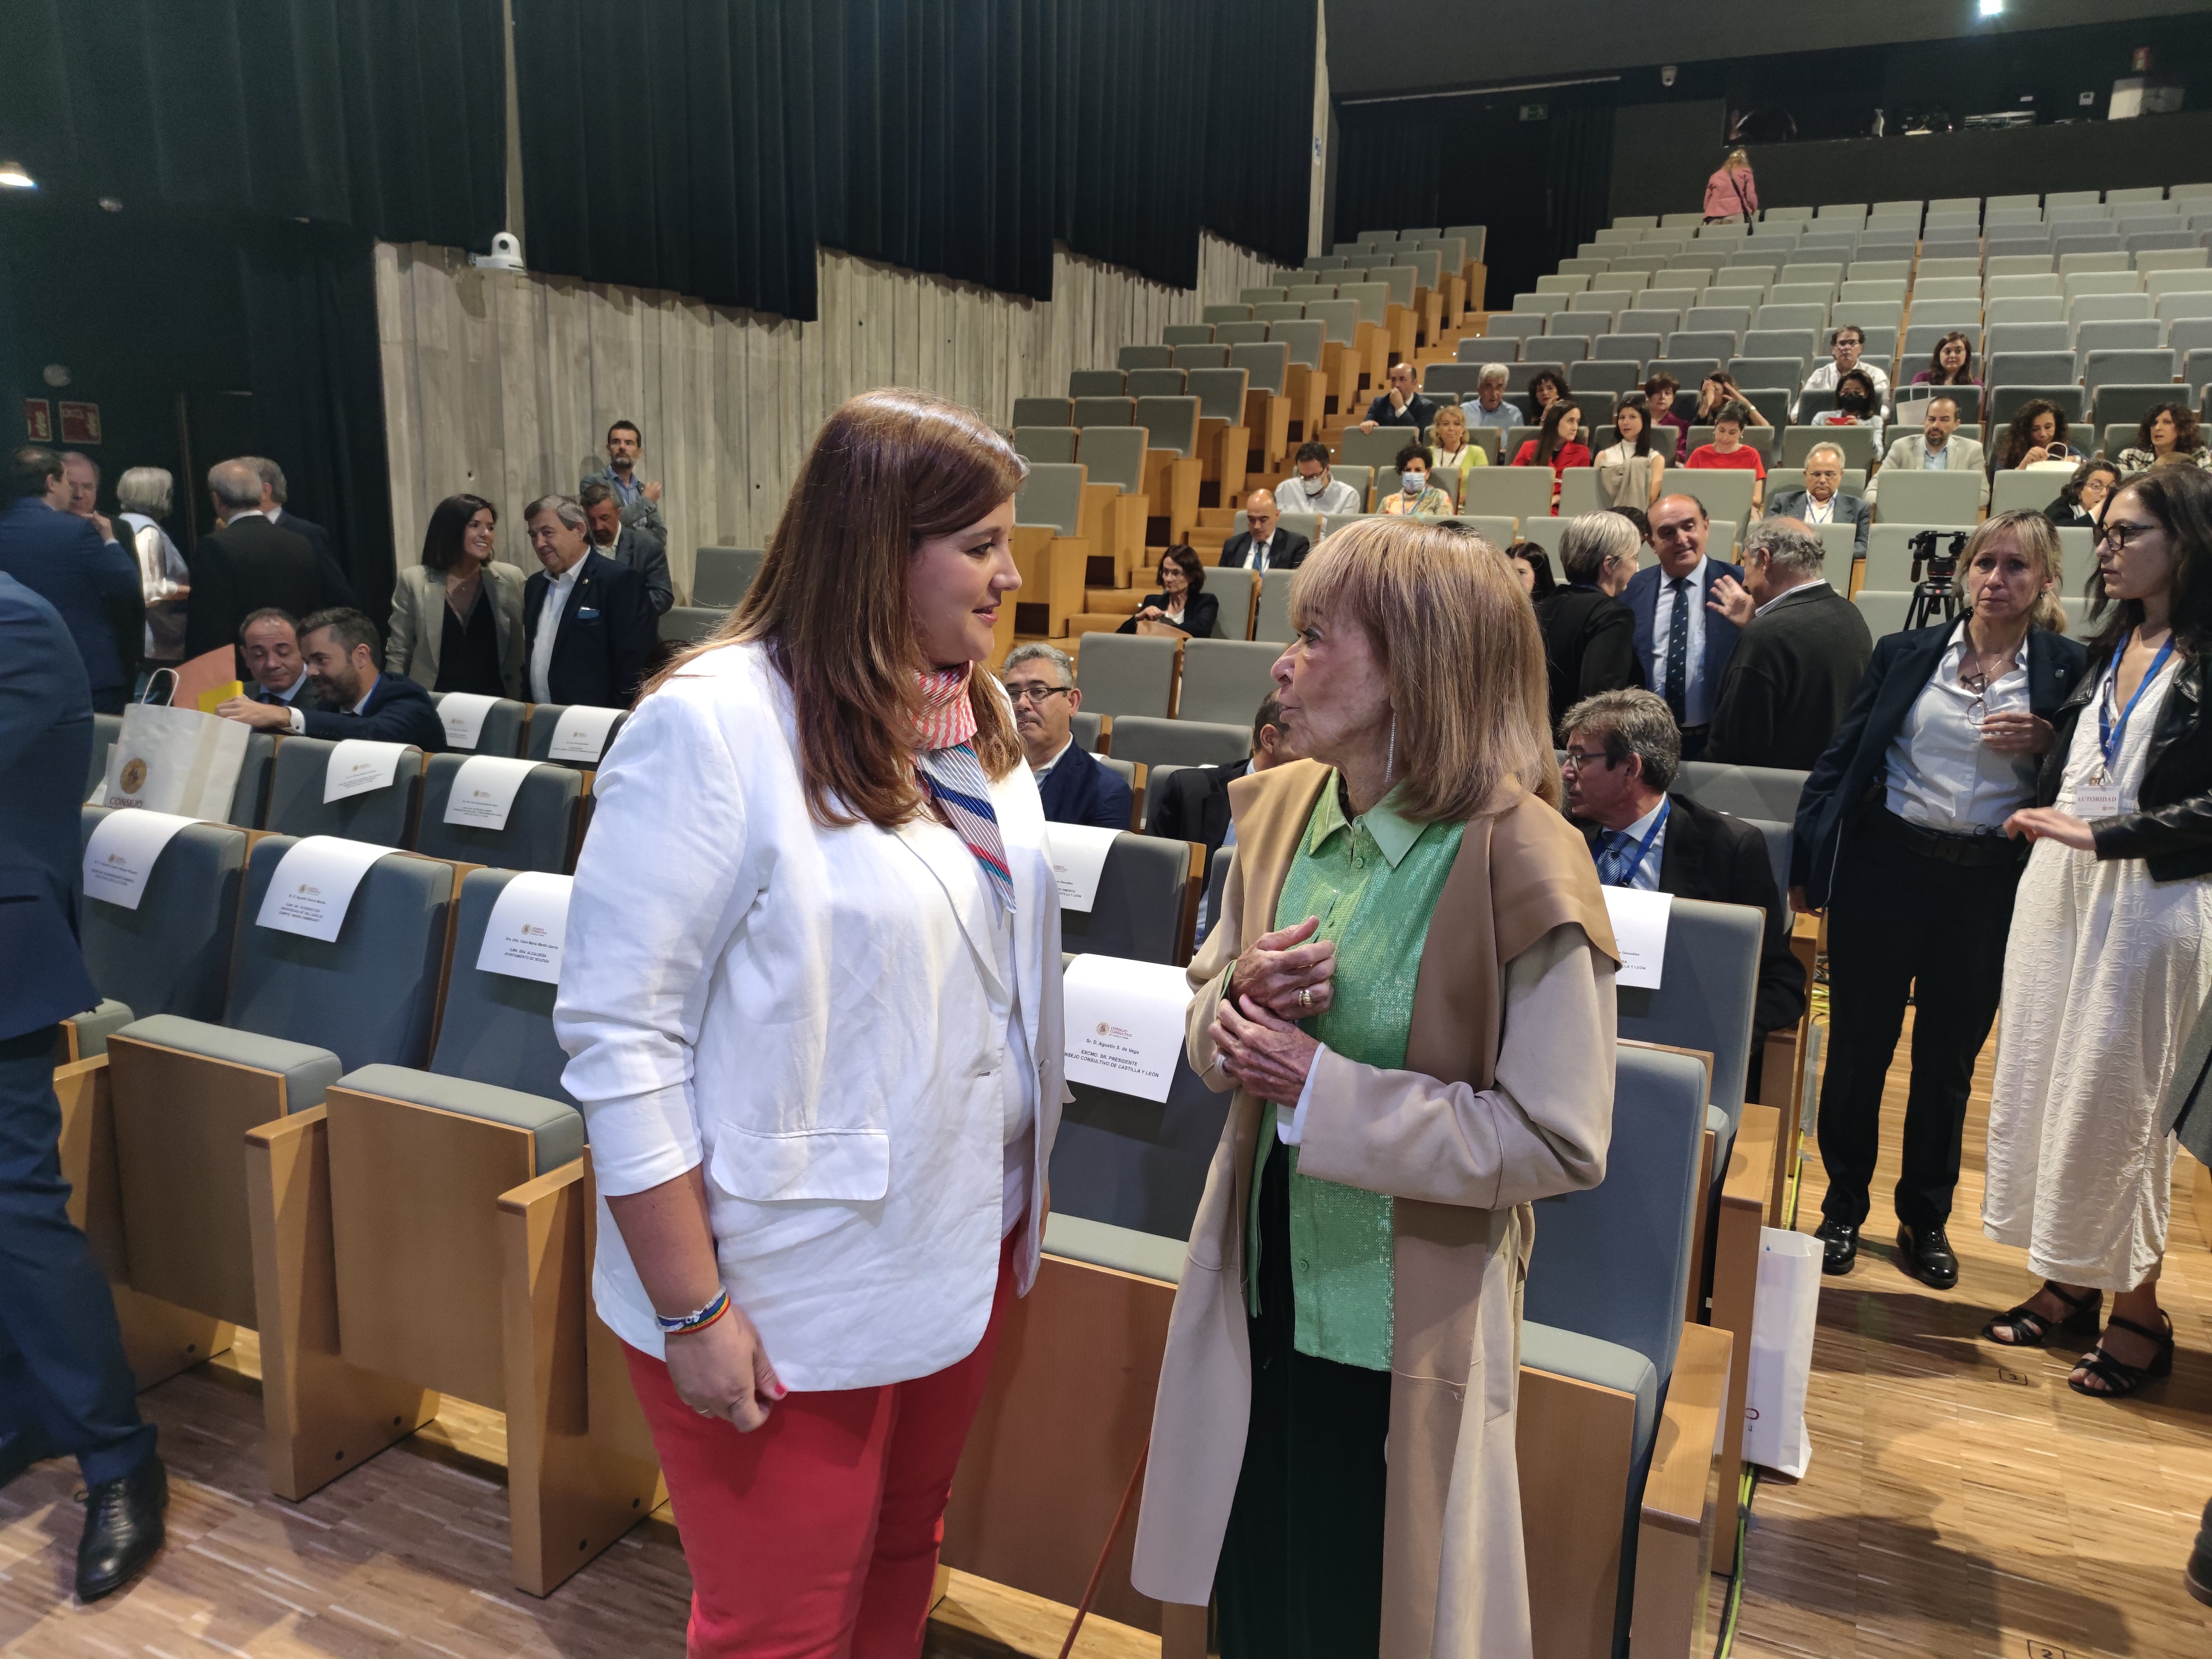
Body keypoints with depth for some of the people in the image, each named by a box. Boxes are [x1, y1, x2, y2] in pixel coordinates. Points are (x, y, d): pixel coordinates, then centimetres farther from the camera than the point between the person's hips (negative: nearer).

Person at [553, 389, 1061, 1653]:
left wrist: (1033, 1173, 12)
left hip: (969, 1253, 6)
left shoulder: (979, 714, 3)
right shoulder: (715, 722, -20)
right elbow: (618, 1035, -19)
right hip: (791, 1304, -6)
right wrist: (693, 1311, -16)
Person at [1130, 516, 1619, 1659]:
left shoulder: (1520, 863, -21)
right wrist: (1239, 1001, -14)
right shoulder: (1281, 809, -1)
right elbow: (1209, 1005, 10)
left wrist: (1324, 1090, -23)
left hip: (1402, 1326, -5)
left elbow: (1561, 1142, -21)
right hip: (1260, 1289, 6)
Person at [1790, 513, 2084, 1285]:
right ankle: (1844, 1207, 23)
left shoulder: (2068, 672, 1)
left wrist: (2047, 745, -16)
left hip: (1987, 885, 0)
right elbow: (1841, 757, 4)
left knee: (1948, 1057, 11)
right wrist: (1808, 864, 0)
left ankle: (1926, 1218, 29)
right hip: (1885, 868, 0)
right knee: (1859, 1044, 6)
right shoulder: (1906, 654, 3)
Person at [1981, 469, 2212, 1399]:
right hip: (2059, 888, 7)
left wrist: (2099, 832, -18)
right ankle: (2068, 1284, 23)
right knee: (2042, 1085, 9)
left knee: (2114, 1107, 0)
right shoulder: (2109, 648, 12)